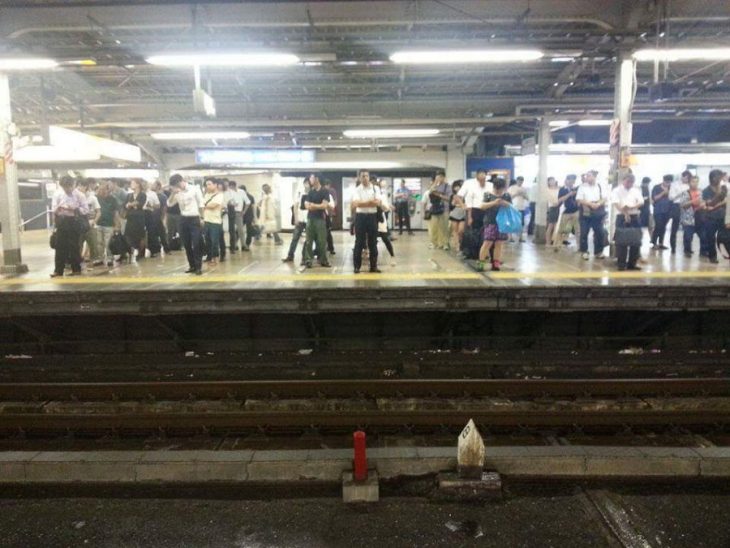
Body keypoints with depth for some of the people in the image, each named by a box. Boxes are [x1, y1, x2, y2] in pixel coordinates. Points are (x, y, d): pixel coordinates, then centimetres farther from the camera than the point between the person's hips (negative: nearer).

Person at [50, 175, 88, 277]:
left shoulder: (79, 195, -4)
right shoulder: (57, 194, 3)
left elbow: (86, 210, -5)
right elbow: (53, 210, 5)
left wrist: (74, 209, -19)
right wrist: (57, 209, -17)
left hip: (74, 222, -2)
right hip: (61, 221, 3)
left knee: (74, 246, 4)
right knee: (60, 246, 4)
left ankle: (76, 269, 17)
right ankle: (58, 270, 11)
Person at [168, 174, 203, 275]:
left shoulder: (194, 189, -4)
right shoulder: (177, 193, 8)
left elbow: (200, 204, -2)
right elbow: (169, 204, 2)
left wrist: (201, 218, -3)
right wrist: (173, 193, -12)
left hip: (194, 219, -5)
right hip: (183, 219, 5)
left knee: (196, 244, -7)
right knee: (187, 244, 8)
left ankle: (198, 267, -1)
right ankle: (192, 266, 18)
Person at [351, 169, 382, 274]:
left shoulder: (375, 189, 5)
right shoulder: (356, 190, -1)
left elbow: (378, 203, -8)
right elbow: (357, 204, -16)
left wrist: (363, 203, -13)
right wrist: (371, 202, -14)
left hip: (372, 216, 2)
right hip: (360, 216, -2)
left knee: (373, 242, 7)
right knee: (359, 242, 1)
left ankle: (373, 266, 15)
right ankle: (357, 266, 9)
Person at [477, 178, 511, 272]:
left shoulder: (507, 196, 6)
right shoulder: (488, 195, -2)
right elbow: (482, 206, -10)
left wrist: (506, 204, -12)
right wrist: (493, 203, -22)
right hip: (490, 222, -3)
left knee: (499, 244, 6)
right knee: (487, 243, -5)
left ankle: (496, 263, 14)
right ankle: (480, 262, 3)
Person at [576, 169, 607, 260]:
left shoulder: (599, 186, 8)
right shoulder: (582, 187, -1)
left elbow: (604, 198, 5)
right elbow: (579, 200, -8)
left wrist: (598, 204, -15)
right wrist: (590, 203, -17)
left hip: (598, 213, 3)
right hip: (586, 213, -3)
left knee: (599, 232, 4)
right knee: (584, 233, 1)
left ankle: (598, 252, 15)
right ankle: (584, 252, 12)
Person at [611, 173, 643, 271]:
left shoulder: (636, 191, 14)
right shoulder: (616, 190, 0)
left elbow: (641, 202, 1)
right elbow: (616, 204, -13)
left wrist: (630, 207, -17)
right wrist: (625, 213, -24)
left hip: (634, 218, 5)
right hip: (622, 218, -5)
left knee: (636, 241, 4)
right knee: (622, 242, -6)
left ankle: (632, 264, 14)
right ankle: (621, 265, 1)